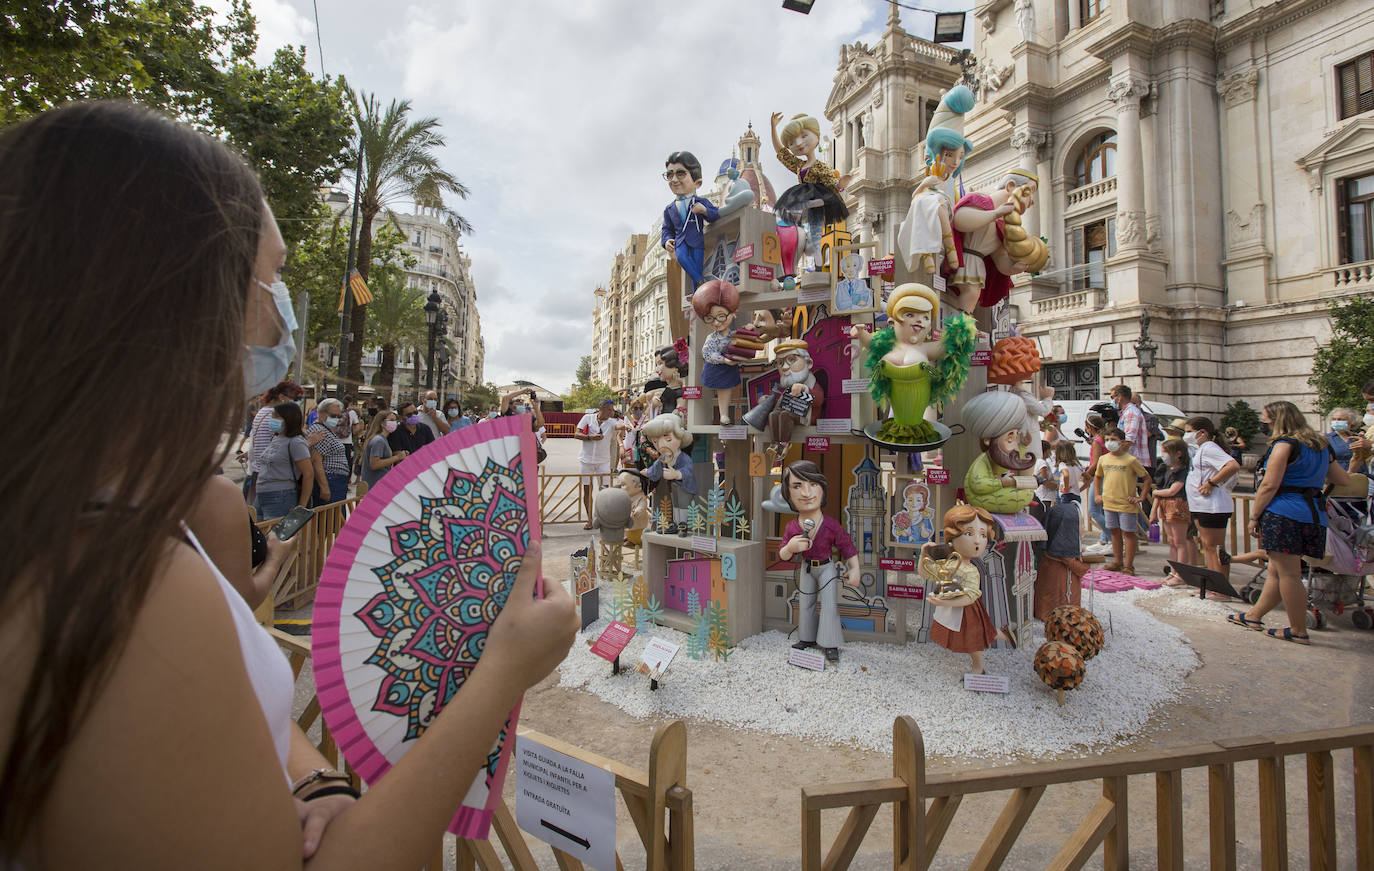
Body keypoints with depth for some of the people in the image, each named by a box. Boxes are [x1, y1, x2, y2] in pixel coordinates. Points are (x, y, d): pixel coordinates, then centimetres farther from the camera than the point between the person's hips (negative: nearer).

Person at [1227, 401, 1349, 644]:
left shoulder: (1285, 444, -9)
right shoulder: (1322, 446, 17)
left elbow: (1269, 486, -14)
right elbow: (1343, 480, 27)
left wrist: (1255, 516, -9)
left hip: (1285, 513, -9)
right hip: (1314, 515, 9)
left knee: (1288, 574, -3)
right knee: (1277, 571, 16)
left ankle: (1299, 631, 3)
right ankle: (1254, 616, 26)